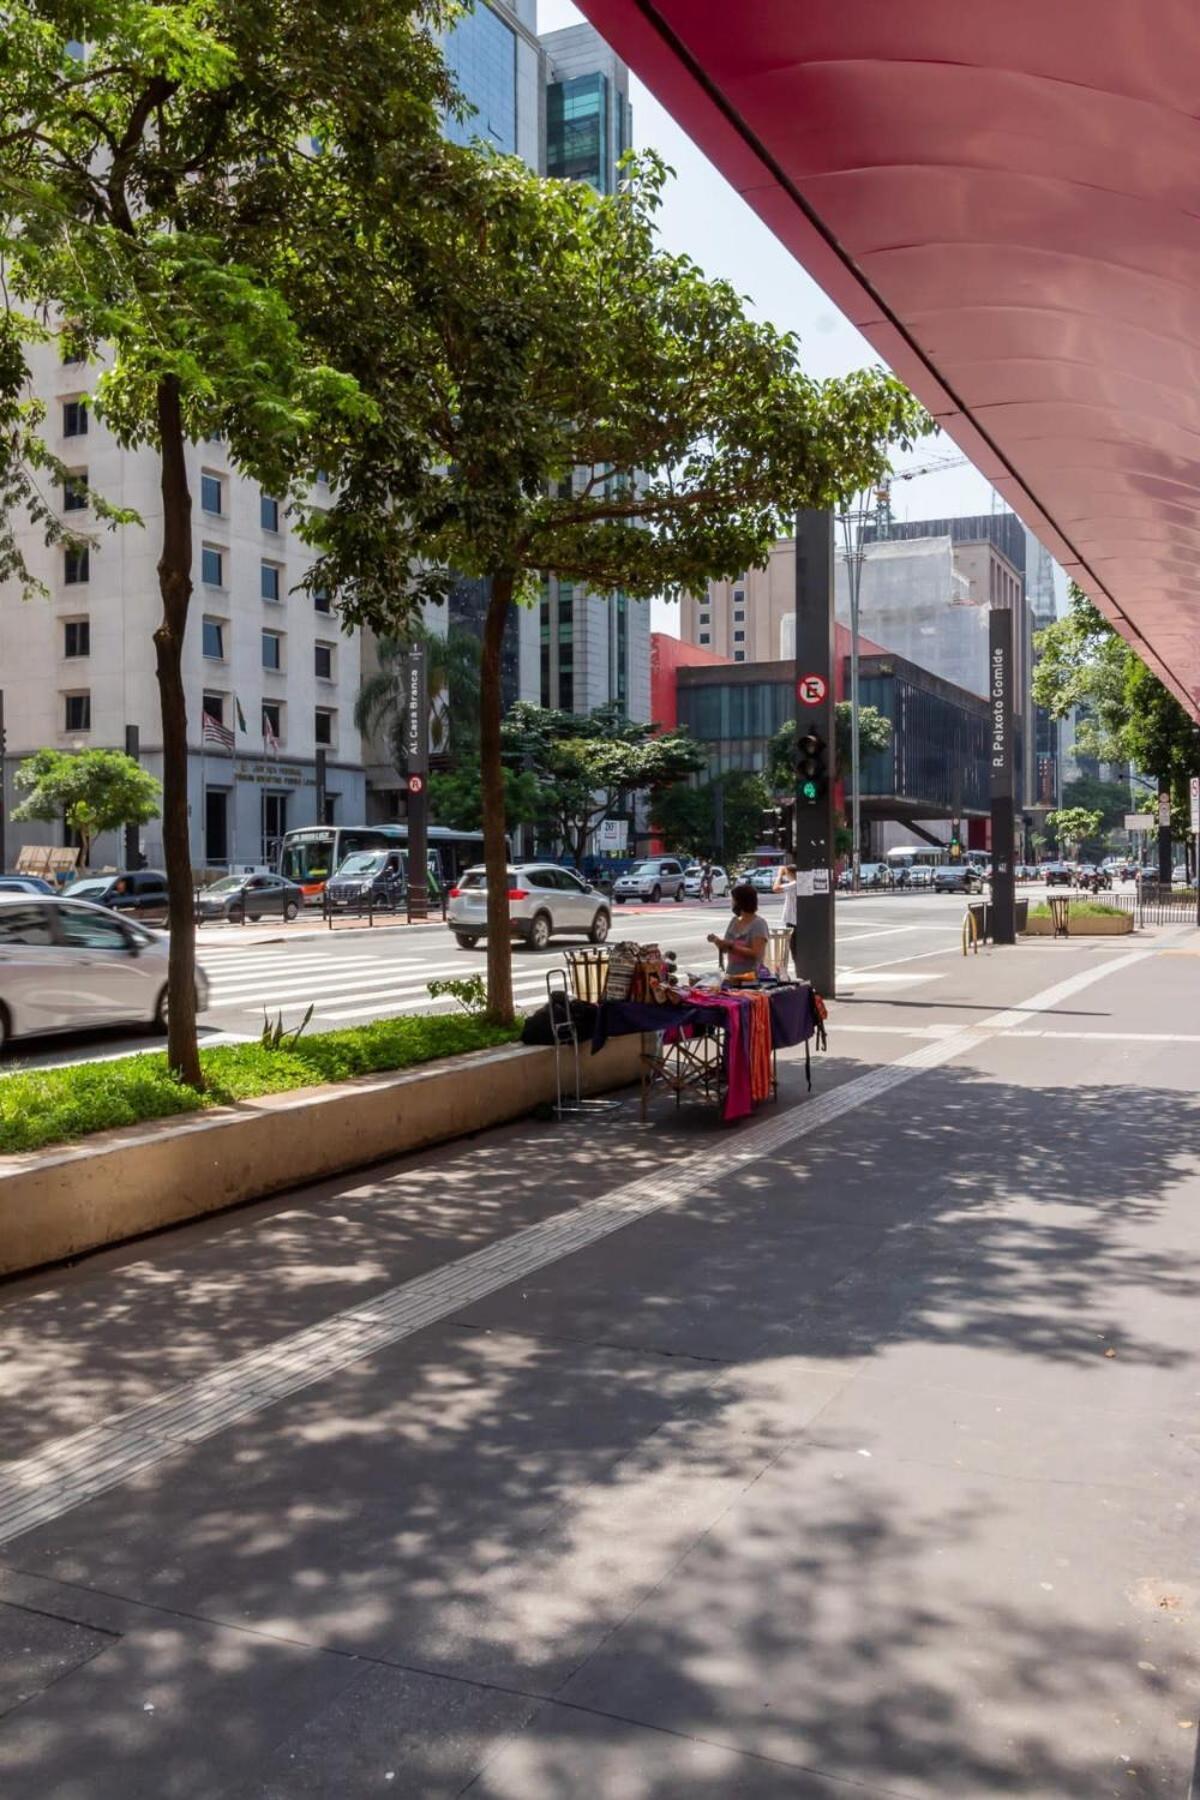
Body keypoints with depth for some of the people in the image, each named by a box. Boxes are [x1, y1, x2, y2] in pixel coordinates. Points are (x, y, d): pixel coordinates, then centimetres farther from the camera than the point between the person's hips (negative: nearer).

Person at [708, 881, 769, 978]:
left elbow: (756, 953, -15)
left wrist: (731, 946, -18)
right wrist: (717, 940, -5)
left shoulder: (759, 924, -7)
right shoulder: (734, 921, 12)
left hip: (751, 975, -5)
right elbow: (725, 949, 15)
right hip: (731, 974, 5)